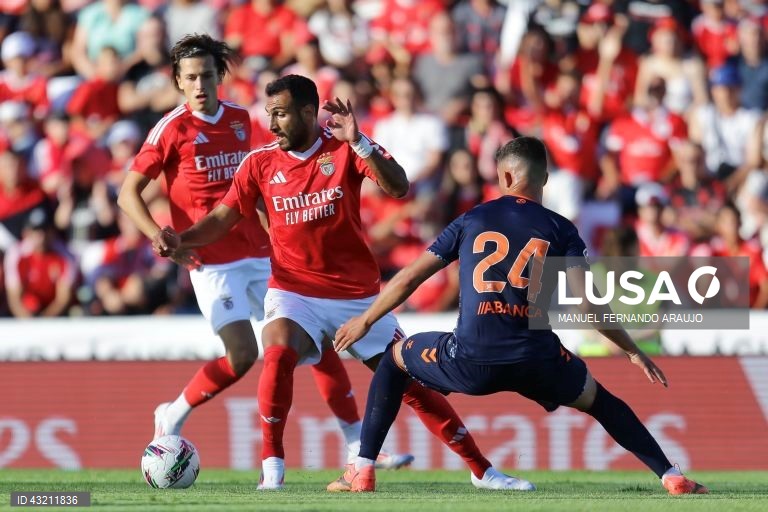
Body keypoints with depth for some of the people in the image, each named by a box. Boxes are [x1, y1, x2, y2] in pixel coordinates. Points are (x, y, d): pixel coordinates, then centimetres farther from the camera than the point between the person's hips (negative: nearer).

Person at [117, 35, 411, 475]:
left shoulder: (240, 119, 10)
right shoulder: (173, 129, -7)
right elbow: (129, 193, -6)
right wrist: (160, 237, -20)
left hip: (260, 254, 6)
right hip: (214, 263, -6)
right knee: (243, 355, -18)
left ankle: (359, 446, 6)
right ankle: (171, 418, 6)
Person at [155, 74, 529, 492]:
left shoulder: (345, 149, -6)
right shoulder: (260, 163, 0)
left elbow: (398, 188, -21)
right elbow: (222, 219, 1)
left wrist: (357, 142, -35)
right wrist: (181, 240, -18)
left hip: (357, 294, 0)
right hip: (293, 292, 0)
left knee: (410, 382, 2)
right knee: (278, 355, -31)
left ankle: (481, 470, 13)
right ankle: (271, 468, -22)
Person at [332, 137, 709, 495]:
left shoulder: (472, 220, 10)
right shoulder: (560, 230, 6)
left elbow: (409, 278, 13)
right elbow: (586, 302, -4)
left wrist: (365, 321, 26)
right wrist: (632, 351, 6)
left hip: (470, 362, 0)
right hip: (538, 363, 1)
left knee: (394, 359, 27)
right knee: (599, 399, 28)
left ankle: (363, 471, 18)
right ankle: (671, 476, 17)